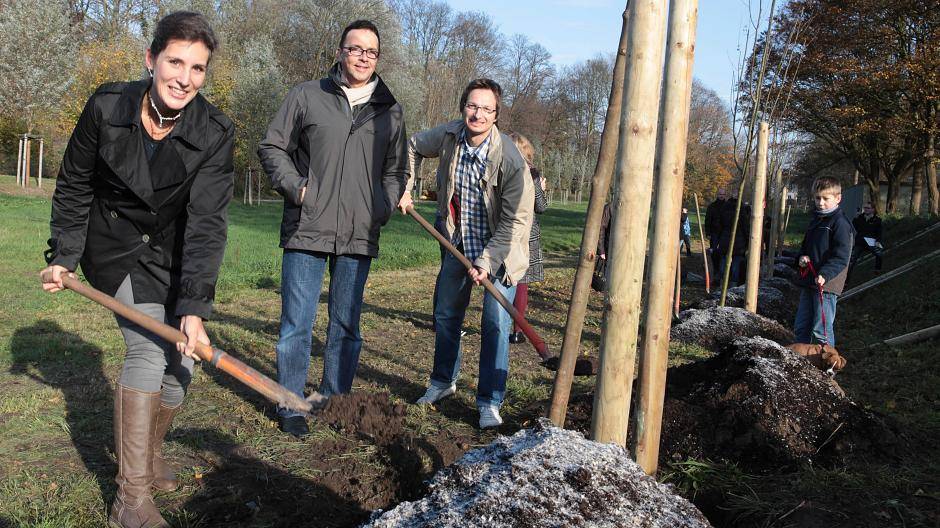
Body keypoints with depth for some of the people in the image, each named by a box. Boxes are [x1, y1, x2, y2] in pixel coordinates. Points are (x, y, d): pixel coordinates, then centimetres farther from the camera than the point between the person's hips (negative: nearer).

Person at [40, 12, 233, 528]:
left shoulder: (215, 133, -20)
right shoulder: (106, 108, -19)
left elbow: (206, 223, -27)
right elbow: (74, 187, -4)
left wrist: (194, 306, -35)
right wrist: (61, 255, -5)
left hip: (171, 253, 3)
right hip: (114, 247, -2)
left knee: (180, 362, 5)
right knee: (150, 345, -19)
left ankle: (148, 449, 34)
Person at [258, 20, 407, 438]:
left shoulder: (390, 111, 11)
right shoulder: (307, 96, 3)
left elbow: (394, 170, 18)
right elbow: (272, 147, 6)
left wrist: (382, 209, 3)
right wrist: (295, 187, -8)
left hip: (359, 236, 3)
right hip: (307, 230, -2)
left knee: (347, 324, 11)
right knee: (297, 323, 2)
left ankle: (335, 399, 25)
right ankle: (291, 406, 14)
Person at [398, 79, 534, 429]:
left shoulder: (511, 160, -26)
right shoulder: (449, 136, -12)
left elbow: (515, 221, -22)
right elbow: (414, 146, 11)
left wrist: (487, 262, -24)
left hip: (500, 248, -5)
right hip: (458, 243, 5)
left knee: (495, 324, -8)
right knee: (446, 315, 15)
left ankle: (490, 402, 6)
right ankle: (443, 382, 37)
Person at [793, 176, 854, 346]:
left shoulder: (840, 223, -10)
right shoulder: (815, 220, 17)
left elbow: (841, 257, -17)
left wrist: (825, 275, -30)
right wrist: (802, 257, 3)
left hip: (826, 285, -8)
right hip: (808, 282, 9)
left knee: (821, 330, -5)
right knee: (801, 327, 14)